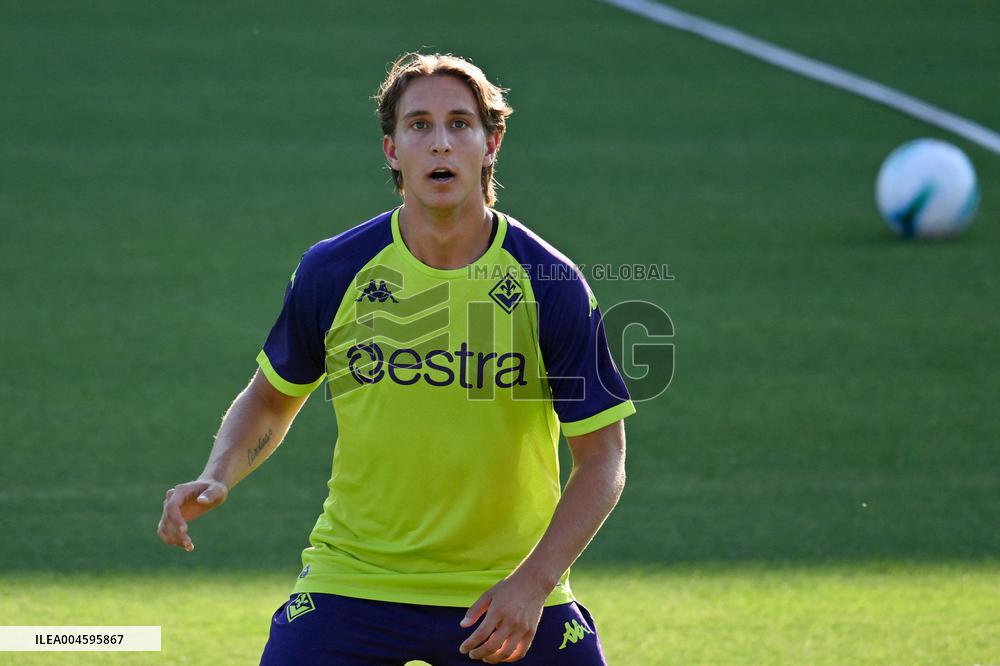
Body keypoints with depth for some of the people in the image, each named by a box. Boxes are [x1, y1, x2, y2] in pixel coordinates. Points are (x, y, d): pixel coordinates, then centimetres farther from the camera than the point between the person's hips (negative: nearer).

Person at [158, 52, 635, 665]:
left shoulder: (551, 284, -9)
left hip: (509, 594, 0)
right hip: (353, 583, 0)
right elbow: (272, 398, 11)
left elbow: (602, 457, -6)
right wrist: (216, 480, -8)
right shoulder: (332, 271, -6)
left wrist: (533, 581, -18)